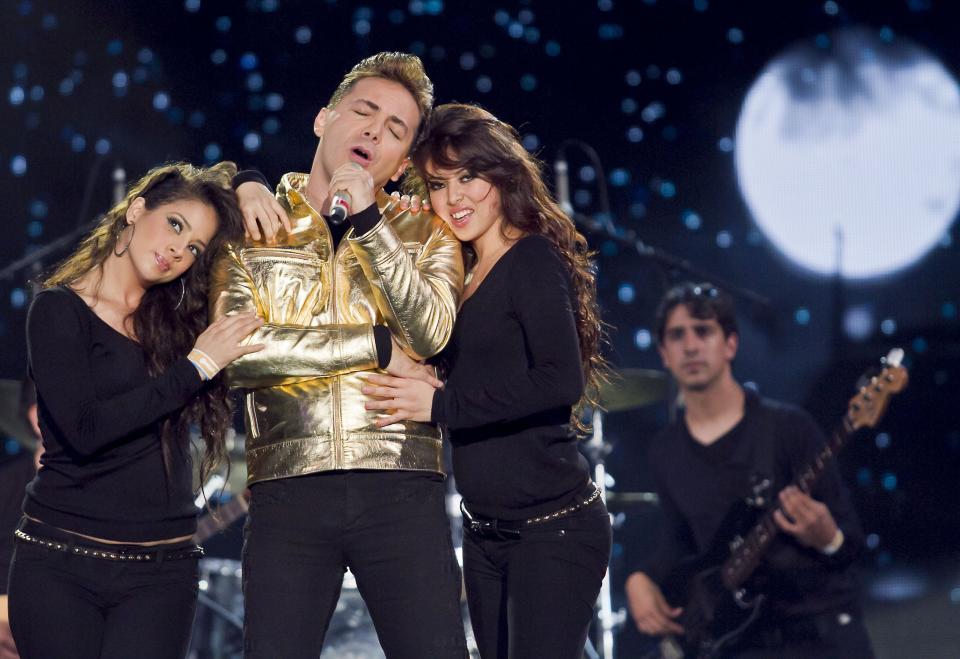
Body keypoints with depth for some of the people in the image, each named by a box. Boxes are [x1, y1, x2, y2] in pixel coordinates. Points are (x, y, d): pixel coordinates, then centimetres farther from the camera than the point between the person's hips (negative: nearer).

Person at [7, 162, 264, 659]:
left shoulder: (179, 315, 11)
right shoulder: (60, 309, -2)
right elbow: (84, 430, -16)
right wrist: (195, 368, -12)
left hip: (161, 572, 3)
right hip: (60, 565, -3)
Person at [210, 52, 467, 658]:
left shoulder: (424, 233, 13)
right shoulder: (252, 231, 10)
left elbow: (430, 333, -6)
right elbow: (237, 354, -7)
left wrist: (367, 222, -10)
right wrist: (379, 345, -5)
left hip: (403, 488, 1)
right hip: (287, 489, 0)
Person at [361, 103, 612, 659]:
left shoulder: (534, 260, -11)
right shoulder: (462, 274, 13)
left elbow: (562, 382, -22)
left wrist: (441, 404, -20)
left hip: (553, 527, -8)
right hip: (484, 532, 8)